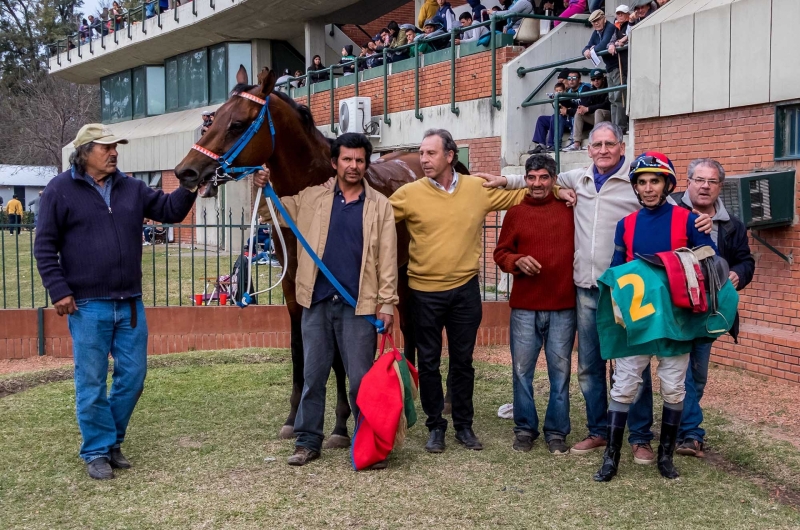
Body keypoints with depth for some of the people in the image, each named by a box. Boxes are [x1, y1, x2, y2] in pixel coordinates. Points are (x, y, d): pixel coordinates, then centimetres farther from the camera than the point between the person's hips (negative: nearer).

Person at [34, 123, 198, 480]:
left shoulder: (131, 188, 9)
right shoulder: (60, 190, -3)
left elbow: (169, 210, 8)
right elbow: (45, 247, -3)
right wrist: (58, 291, -11)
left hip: (130, 303, 5)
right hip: (87, 306, -5)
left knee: (133, 376, 10)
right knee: (92, 383, 3)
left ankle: (112, 441, 27)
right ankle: (97, 450, 16)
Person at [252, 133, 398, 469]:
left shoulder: (380, 205, 2)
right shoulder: (311, 197, 6)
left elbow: (387, 258, 0)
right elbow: (271, 212, 16)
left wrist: (387, 303, -6)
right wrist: (262, 190, -4)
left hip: (359, 304, -2)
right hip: (317, 302, 2)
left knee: (361, 379, 3)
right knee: (313, 375, 10)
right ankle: (308, 442, 21)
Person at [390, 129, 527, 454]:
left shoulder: (479, 188, 0)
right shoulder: (409, 194, -6)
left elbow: (521, 195, 11)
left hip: (465, 289, 1)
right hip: (425, 291, -1)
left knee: (463, 360, 12)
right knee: (429, 362, 8)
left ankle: (464, 425, 27)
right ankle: (435, 426, 24)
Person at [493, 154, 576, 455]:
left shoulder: (570, 209, 3)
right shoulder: (515, 213, 6)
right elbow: (500, 253, 9)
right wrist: (517, 261, -10)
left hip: (563, 308, -1)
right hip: (524, 307, 1)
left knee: (560, 371, 4)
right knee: (522, 370, 5)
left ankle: (556, 432, 16)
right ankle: (524, 429, 19)